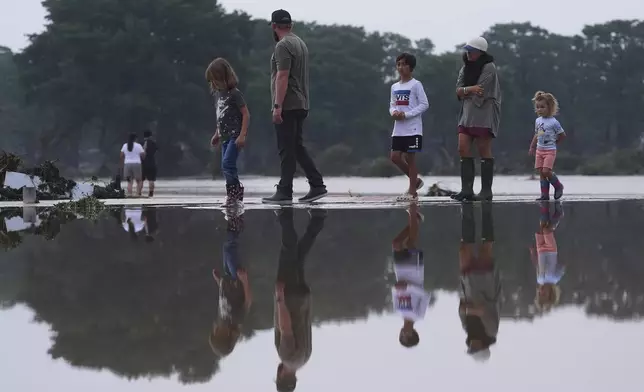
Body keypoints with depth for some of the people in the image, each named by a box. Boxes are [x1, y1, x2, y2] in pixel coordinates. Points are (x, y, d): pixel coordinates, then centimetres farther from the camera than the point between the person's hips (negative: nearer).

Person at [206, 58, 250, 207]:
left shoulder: (234, 94, -11)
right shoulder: (218, 94, 13)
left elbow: (246, 114, -13)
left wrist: (242, 135, -19)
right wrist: (217, 134, 21)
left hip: (235, 136, -8)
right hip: (225, 136, 8)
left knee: (227, 164, -18)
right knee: (228, 167, 7)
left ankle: (233, 193, -10)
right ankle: (236, 194, 14)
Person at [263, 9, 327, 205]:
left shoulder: (283, 46, -13)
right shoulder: (300, 43, 17)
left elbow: (282, 76, -20)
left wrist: (277, 106, -22)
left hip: (287, 106, -9)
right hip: (301, 105, 9)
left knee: (287, 149, -6)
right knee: (297, 147, 14)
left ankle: (284, 193, -4)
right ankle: (317, 186, 11)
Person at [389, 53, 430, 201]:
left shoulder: (416, 85, -6)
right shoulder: (395, 87, 14)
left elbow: (424, 104, -9)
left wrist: (406, 114, -16)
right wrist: (394, 112, -6)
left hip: (413, 129, -7)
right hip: (398, 129, 7)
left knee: (410, 157, -4)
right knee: (395, 157, 2)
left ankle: (412, 191, 3)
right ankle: (416, 181, 21)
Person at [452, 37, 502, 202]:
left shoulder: (489, 68, -8)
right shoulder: (465, 67, 14)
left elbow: (480, 92, -14)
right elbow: (458, 90, 5)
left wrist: (464, 92, 1)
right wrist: (470, 89, -16)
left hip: (484, 114, -7)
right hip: (467, 114, 7)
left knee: (484, 151, -4)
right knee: (463, 148, -3)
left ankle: (486, 191, 0)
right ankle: (467, 190, -3)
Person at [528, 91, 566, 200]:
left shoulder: (553, 122, -11)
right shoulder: (538, 121, 8)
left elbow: (562, 135, -4)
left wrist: (554, 143, 3)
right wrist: (532, 147, 19)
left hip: (550, 151, -6)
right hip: (539, 150, 6)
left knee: (546, 171, -16)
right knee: (541, 172, 2)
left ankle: (558, 186, 7)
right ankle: (545, 194, 6)